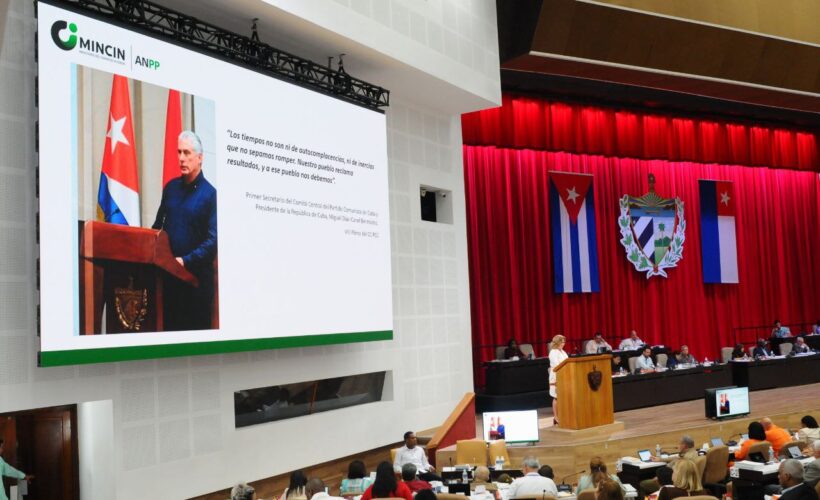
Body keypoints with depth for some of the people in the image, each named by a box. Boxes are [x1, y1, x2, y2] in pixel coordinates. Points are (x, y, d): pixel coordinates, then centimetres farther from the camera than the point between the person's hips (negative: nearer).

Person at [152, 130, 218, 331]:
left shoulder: (210, 194, -8)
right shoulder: (171, 187, 9)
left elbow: (212, 241, -13)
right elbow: (158, 226, 18)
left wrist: (186, 261, -19)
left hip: (196, 276, -5)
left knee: (197, 328, 4)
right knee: (169, 326, 11)